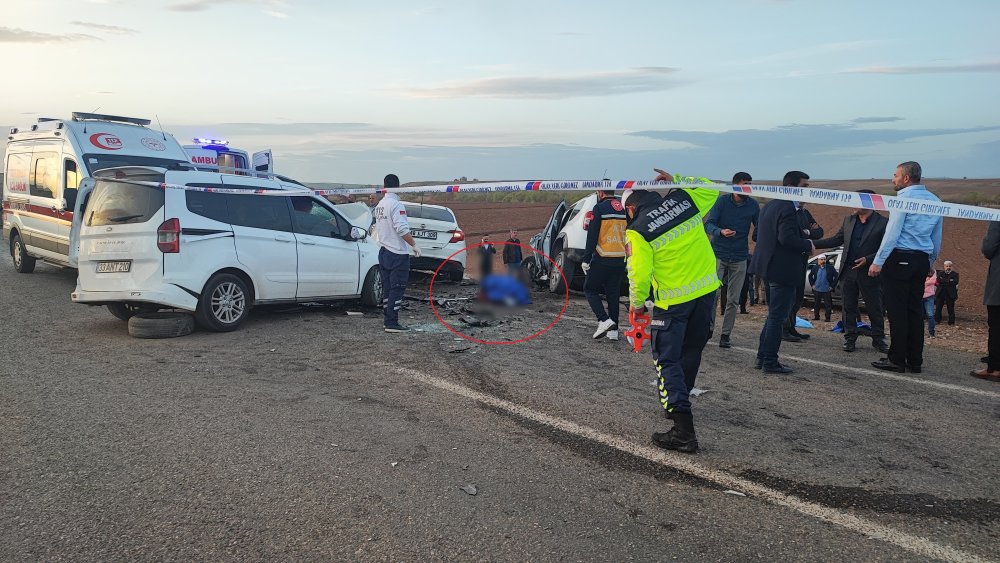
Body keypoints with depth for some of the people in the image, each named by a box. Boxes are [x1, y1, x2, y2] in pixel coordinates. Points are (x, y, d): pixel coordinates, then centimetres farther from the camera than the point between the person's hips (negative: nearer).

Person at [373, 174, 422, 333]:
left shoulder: (380, 205, 11)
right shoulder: (396, 204, -15)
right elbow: (402, 229, -23)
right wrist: (414, 245, -14)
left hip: (384, 252, 8)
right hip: (398, 253, -8)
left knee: (388, 288, 14)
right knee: (397, 290, -5)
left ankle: (387, 319, 18)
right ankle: (392, 323, -5)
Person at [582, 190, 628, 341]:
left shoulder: (599, 208, -8)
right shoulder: (624, 209, 11)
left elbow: (592, 237, -11)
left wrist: (586, 259, -7)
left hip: (602, 260, -6)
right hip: (620, 260, 6)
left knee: (589, 289, 8)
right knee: (613, 294, 13)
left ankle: (604, 320, -9)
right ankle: (613, 330, 11)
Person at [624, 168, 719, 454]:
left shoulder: (637, 231, -12)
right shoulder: (683, 200, 2)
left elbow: (639, 272, -13)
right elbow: (709, 189, 20)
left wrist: (637, 301, 4)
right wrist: (676, 179, 20)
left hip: (672, 301, -6)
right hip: (707, 290, 6)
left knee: (668, 361, 1)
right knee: (691, 351, 21)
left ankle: (684, 430, -7)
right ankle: (676, 403, 41)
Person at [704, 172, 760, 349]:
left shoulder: (753, 205, 2)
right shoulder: (723, 200, -5)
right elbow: (708, 223, -10)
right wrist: (721, 232, -31)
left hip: (739, 258, 2)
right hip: (718, 254, -2)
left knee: (733, 300, 4)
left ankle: (726, 334, 12)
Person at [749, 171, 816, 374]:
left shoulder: (769, 206, 14)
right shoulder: (787, 207, -17)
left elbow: (761, 234, 19)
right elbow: (787, 237, -28)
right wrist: (808, 245, -11)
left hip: (770, 267, 10)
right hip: (782, 270, -10)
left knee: (774, 316, 18)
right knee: (778, 317, -2)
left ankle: (762, 357, 22)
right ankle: (770, 362, 4)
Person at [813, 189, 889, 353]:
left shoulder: (883, 223, -7)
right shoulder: (848, 220, 10)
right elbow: (837, 240, 13)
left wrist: (868, 259, -20)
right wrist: (813, 244, 2)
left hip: (869, 273, -4)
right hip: (847, 271, 4)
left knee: (875, 308, 6)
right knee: (848, 308, 9)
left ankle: (878, 339, 18)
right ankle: (850, 338, 17)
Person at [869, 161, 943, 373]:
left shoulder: (904, 198, -9)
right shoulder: (934, 201, 14)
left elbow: (892, 233, -14)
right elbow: (937, 238, 18)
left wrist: (878, 262, -13)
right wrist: (930, 262, 27)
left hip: (899, 259, -7)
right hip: (921, 260, 7)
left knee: (897, 311, -3)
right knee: (915, 311, 10)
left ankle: (897, 360, 0)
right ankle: (915, 361, 13)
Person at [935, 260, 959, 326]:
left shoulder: (955, 274, 5)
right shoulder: (940, 273, 10)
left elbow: (955, 282, -12)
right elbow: (938, 280, -8)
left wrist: (943, 281, -11)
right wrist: (949, 281, -15)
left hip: (950, 294, -1)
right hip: (941, 293, 1)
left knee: (951, 309, 1)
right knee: (938, 308, 3)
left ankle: (951, 321, 9)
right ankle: (937, 320, 10)